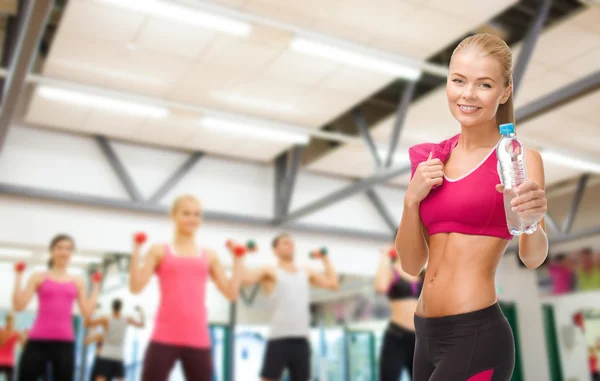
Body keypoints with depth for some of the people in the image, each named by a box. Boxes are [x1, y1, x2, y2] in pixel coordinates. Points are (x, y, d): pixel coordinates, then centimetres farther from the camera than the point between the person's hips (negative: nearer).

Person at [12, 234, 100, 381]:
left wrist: (95, 286, 4)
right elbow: (19, 305, -3)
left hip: (65, 342, 2)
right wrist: (18, 276, -4)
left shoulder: (78, 281, 11)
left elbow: (87, 312, 4)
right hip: (37, 341, -2)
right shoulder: (39, 277, 6)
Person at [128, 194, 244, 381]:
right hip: (164, 337, -2)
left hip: (198, 339, 3)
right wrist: (136, 249, -7)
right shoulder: (160, 251, 7)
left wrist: (237, 258, 7)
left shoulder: (209, 256, 13)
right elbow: (136, 286, -4)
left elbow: (231, 292, 7)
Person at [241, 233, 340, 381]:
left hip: (301, 339, 5)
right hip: (279, 338, -5)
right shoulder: (270, 271, 2)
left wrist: (325, 259, 20)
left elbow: (333, 283, 16)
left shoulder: (306, 272, 18)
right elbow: (243, 278, -12)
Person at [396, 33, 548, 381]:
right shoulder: (433, 160, 6)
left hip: (476, 336, -5)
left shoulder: (519, 159, -7)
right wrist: (412, 198, -9)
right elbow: (412, 263, 5)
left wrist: (532, 220, -36)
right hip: (427, 334, 5)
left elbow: (533, 257, -16)